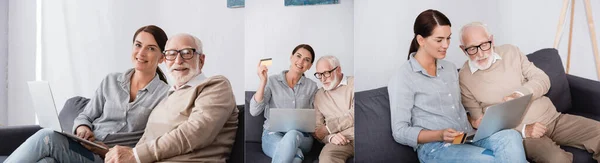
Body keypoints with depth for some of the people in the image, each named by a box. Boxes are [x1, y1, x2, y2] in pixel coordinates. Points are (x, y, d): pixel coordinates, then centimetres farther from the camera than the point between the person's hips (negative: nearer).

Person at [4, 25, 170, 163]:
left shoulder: (165, 94, -1)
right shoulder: (111, 81, 14)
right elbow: (85, 116, 16)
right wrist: (82, 128, -8)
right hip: (84, 149, 4)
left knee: (47, 137, -27)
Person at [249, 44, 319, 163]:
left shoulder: (311, 86, 10)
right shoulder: (272, 81, 3)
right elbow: (254, 111, -7)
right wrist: (263, 82, -14)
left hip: (300, 136, 3)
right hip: (273, 134, -2)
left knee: (292, 135, -36)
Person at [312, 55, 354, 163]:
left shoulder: (352, 83, 8)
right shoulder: (318, 96, 21)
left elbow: (354, 115, -6)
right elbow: (316, 128, 16)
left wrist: (328, 128, -2)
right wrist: (330, 137, -7)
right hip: (340, 140, 2)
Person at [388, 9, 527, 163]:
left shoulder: (450, 68, 16)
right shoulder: (402, 78, -8)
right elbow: (400, 132, -10)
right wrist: (440, 135, -23)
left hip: (469, 138, 7)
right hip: (434, 147, -6)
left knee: (511, 136, -25)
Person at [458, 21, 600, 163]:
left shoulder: (510, 51, 6)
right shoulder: (464, 79, -6)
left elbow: (543, 80, 4)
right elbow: (479, 122, -7)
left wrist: (519, 94, -19)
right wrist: (522, 129, -17)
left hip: (553, 118, 6)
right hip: (518, 132, -5)